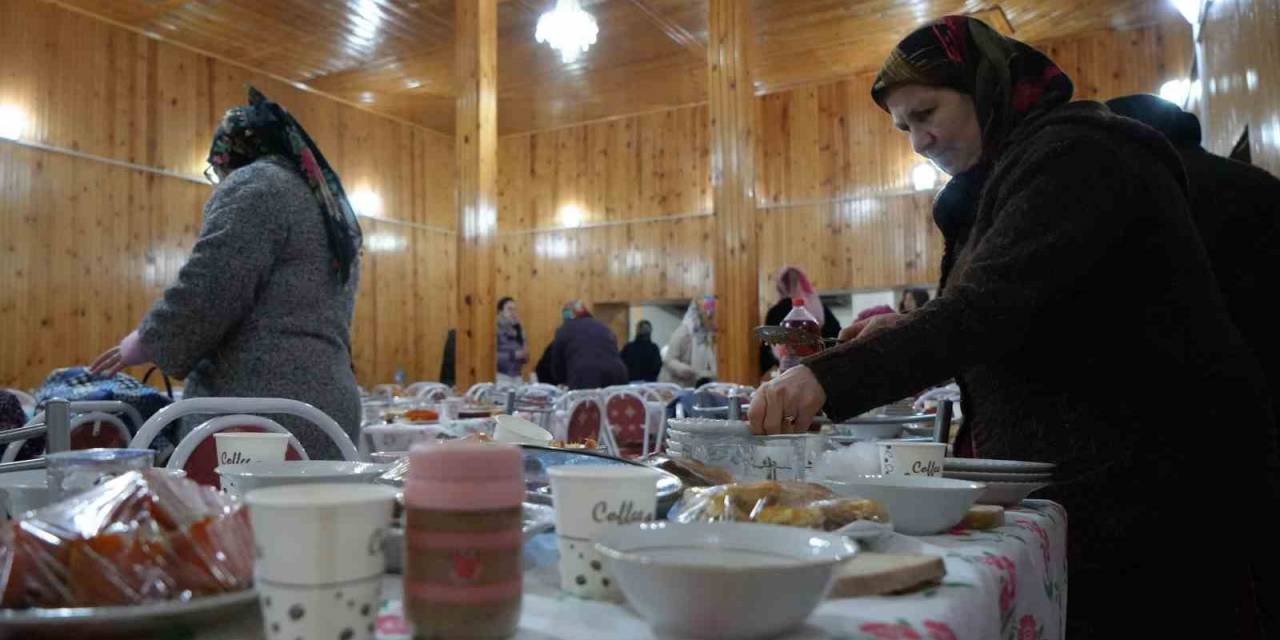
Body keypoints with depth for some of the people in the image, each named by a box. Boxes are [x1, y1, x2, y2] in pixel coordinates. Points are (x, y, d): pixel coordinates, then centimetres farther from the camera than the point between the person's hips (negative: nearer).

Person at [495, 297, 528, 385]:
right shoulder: (497, 329, -9)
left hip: (517, 377, 6)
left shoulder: (519, 330, 11)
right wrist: (515, 355, -17)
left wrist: (525, 356, -4)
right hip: (502, 377, -6)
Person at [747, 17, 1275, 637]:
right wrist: (912, 333, 4)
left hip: (1142, 487, -9)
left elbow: (991, 306, -30)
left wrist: (830, 377, -39)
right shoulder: (1010, 173, 15)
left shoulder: (1073, 155, -15)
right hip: (1073, 487, 9)